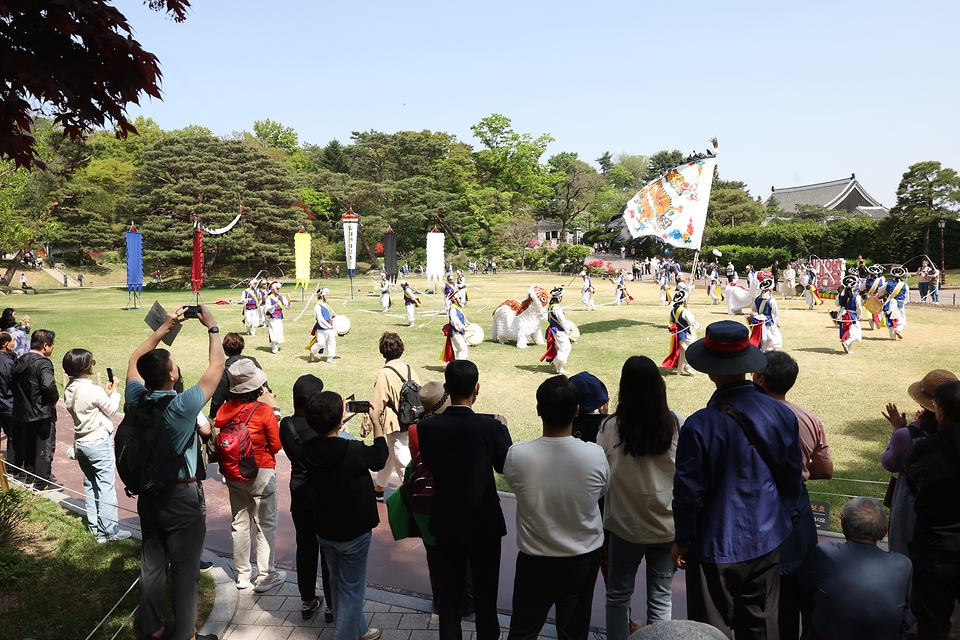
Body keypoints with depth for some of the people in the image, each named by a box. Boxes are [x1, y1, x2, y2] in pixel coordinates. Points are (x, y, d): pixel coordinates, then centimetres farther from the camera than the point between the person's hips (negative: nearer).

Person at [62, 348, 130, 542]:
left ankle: (94, 525, 25)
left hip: (81, 443, 8)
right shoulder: (93, 390, -22)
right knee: (106, 486, -2)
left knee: (89, 484, 17)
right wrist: (114, 391, 5)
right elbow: (112, 410, -8)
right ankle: (108, 530, 1)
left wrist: (105, 393, 11)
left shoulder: (69, 390, 2)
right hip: (99, 444, -8)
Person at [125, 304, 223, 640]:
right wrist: (212, 327, -4)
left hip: (148, 494, 6)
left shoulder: (136, 400, -9)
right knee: (185, 570, 7)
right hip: (183, 497, -6)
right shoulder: (183, 406, -25)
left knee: (152, 564, 19)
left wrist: (165, 327, 10)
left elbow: (134, 361, 10)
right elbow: (217, 366, -16)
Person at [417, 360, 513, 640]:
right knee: (485, 596, 15)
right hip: (484, 523, -2)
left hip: (446, 523, 2)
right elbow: (504, 466, -6)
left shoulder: (426, 427, -15)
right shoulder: (490, 427, -22)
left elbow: (430, 465, 1)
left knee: (449, 595, 19)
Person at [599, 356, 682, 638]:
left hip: (626, 524, -1)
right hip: (668, 525, 1)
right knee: (661, 598, 17)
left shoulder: (610, 427, -17)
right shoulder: (677, 423, -14)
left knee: (618, 594, 19)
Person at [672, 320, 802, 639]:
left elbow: (688, 493, -16)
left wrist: (682, 541, -1)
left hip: (715, 548, -5)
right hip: (766, 542, 5)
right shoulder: (783, 414, -9)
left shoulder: (699, 426, -25)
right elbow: (792, 480, 3)